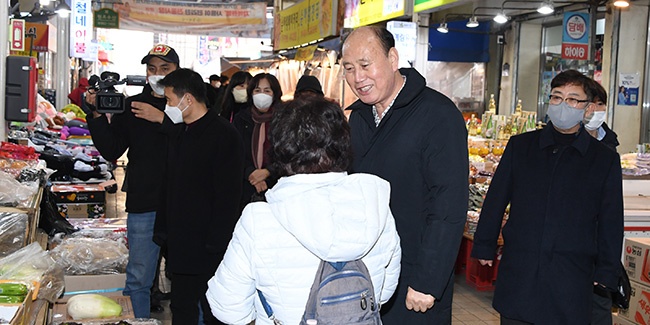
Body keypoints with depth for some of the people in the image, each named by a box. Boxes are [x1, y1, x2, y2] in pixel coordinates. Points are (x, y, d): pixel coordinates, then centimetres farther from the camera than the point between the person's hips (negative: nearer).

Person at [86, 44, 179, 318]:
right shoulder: (131, 106, 9)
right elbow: (112, 151, 4)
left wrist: (162, 118, -21)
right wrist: (98, 116, -7)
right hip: (144, 205, 2)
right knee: (138, 280, 8)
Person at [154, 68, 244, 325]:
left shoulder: (224, 135, -13)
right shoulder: (179, 133, 14)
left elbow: (228, 197, -16)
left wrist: (215, 244, -18)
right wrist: (162, 231, 15)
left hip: (208, 250, -8)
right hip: (180, 246, 8)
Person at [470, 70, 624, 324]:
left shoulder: (605, 160, 5)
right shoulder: (520, 146, 7)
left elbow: (611, 222, 7)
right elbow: (495, 200, 11)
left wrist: (606, 272, 5)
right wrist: (484, 247, 10)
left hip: (572, 278, -1)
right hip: (517, 272, 1)